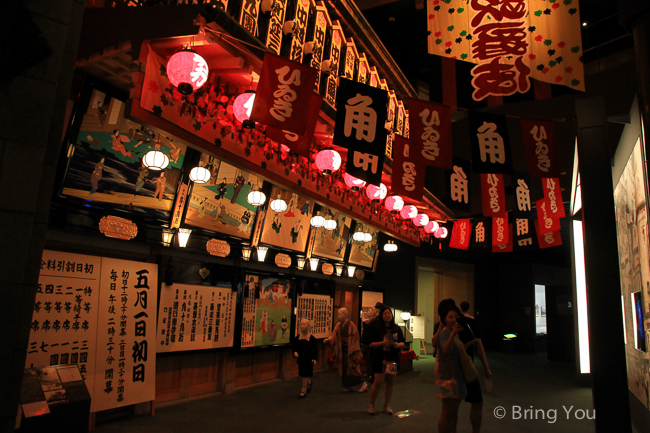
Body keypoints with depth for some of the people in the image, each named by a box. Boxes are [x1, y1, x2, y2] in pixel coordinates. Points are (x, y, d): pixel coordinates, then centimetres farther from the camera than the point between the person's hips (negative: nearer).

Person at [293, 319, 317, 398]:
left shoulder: (311, 338, -7)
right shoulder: (298, 337, 2)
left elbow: (315, 349, -5)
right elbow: (294, 346, 4)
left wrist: (314, 359, -11)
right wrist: (295, 352, -16)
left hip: (309, 359, -4)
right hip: (301, 358, 4)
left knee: (305, 374, -3)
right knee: (302, 374, 17)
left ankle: (304, 390, 5)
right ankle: (309, 383, 45)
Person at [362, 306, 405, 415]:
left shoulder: (396, 329, 9)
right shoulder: (375, 329, -3)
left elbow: (402, 343, 13)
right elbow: (370, 344, -6)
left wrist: (398, 345, -10)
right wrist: (382, 343, -20)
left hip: (393, 359, 4)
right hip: (379, 359, -4)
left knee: (390, 382, 7)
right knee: (378, 382, -6)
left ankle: (387, 405, 24)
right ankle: (371, 404, 12)